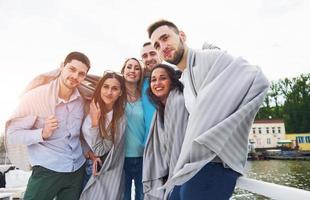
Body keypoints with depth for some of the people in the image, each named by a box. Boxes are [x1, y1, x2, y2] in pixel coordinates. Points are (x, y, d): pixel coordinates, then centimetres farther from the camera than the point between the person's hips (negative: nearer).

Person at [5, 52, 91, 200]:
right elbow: (12, 135, -12)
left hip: (78, 170, 5)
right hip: (47, 171, -4)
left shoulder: (82, 100, -2)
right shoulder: (34, 97, -15)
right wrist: (42, 133, -26)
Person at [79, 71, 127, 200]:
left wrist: (95, 122, -28)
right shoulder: (89, 109, -12)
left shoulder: (121, 117, -15)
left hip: (108, 174, -2)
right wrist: (91, 149, -17)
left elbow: (100, 150, -17)